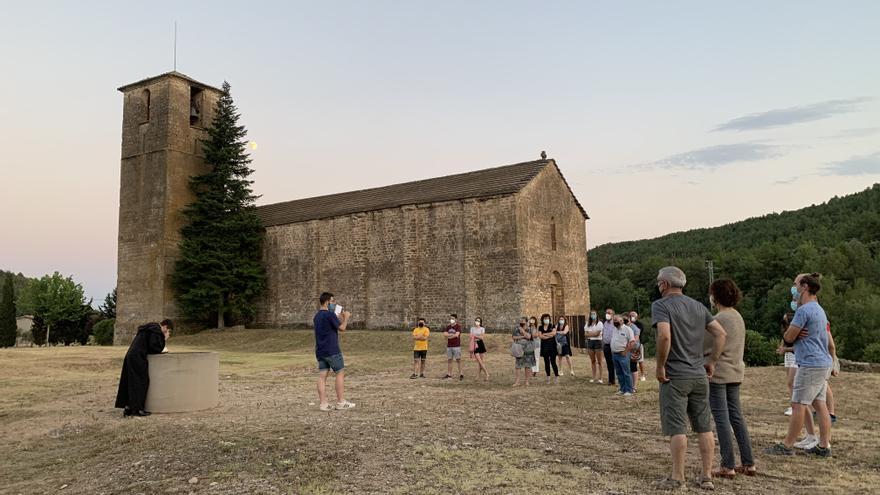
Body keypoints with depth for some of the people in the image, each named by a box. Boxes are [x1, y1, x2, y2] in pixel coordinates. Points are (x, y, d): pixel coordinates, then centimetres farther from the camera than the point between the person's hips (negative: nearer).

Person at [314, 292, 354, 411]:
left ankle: (323, 403, 4)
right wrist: (346, 317, 3)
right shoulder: (330, 314, -14)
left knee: (322, 376, 5)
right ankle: (341, 402, 3)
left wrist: (341, 317, 18)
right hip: (331, 351, -8)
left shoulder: (317, 316, 13)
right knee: (340, 373, 1)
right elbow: (342, 328, -11)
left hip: (320, 351, 8)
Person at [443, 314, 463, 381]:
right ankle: (449, 375, 11)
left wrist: (448, 335, -6)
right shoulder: (448, 327, 13)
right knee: (449, 360, 7)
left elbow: (457, 335, -16)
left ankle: (461, 375, -2)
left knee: (458, 360, -5)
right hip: (449, 346, 5)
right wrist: (452, 334, -12)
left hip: (456, 346, -5)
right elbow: (444, 334, 1)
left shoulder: (458, 326, -3)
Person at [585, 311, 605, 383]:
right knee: (592, 361, 8)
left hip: (597, 341, -5)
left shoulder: (599, 323, -4)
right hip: (590, 342, 5)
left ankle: (600, 377, 2)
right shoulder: (588, 324, 12)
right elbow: (586, 334, 4)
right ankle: (594, 377, 13)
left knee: (599, 361, -2)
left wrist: (590, 333, -3)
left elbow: (597, 333, -13)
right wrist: (594, 333, -9)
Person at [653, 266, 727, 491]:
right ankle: (707, 476, 17)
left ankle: (677, 477, 7)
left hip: (675, 376, -6)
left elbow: (664, 336, -25)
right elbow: (721, 333, 8)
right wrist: (712, 361, 11)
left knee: (677, 428, 0)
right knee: (704, 427, 11)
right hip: (699, 375, 6)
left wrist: (660, 366, -15)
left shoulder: (661, 305, -11)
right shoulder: (698, 306, 11)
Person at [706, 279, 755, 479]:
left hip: (718, 373, -9)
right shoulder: (738, 317, 11)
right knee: (737, 417, 14)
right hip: (735, 372, 9)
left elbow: (702, 347, -13)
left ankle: (728, 466, 4)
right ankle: (748, 463, 18)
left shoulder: (718, 319, -17)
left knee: (722, 419, -2)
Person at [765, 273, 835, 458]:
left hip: (811, 365, -10)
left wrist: (791, 334, 8)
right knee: (819, 403, 11)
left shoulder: (804, 310, -16)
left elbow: (788, 337, -12)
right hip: (824, 364, 10)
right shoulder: (819, 309, 17)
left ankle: (787, 445, 0)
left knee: (798, 405, -5)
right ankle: (824, 446, 14)